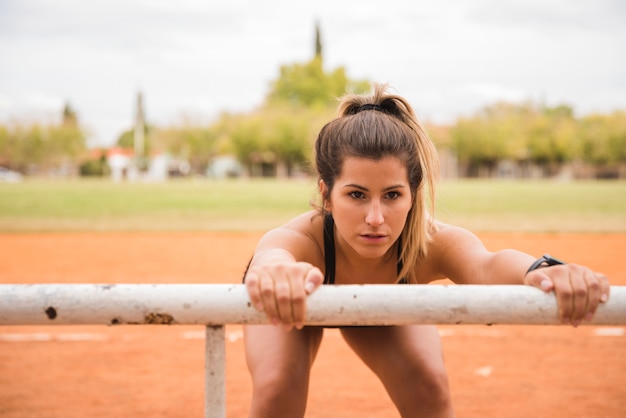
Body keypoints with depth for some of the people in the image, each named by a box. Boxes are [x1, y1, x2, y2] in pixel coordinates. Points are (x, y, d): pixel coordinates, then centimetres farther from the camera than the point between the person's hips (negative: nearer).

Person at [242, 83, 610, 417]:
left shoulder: (428, 243, -40)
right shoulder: (301, 239, -45)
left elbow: (485, 266, -62)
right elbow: (272, 256, -69)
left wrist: (539, 271, -85)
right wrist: (275, 272, -94)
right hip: (297, 302, -1)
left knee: (429, 387, -19)